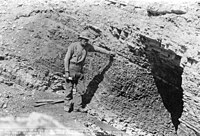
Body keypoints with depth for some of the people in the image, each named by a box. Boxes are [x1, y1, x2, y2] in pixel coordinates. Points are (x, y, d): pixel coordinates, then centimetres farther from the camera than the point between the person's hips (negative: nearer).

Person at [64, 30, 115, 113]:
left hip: (80, 70, 6)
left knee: (80, 89, 1)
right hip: (71, 69, -6)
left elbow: (97, 49, 20)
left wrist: (108, 52, 26)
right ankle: (67, 106, 9)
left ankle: (77, 107, 4)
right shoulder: (73, 46, -10)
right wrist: (66, 71, -15)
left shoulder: (87, 46, 7)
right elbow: (66, 59, -10)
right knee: (69, 89, -2)